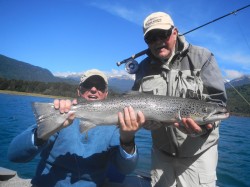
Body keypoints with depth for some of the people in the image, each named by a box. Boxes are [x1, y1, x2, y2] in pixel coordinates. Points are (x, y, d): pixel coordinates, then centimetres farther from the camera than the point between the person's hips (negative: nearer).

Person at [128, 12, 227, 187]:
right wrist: (131, 119, -18)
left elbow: (217, 101, -14)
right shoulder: (144, 67, 0)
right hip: (161, 151, 4)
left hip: (198, 151, -3)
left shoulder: (202, 58, -10)